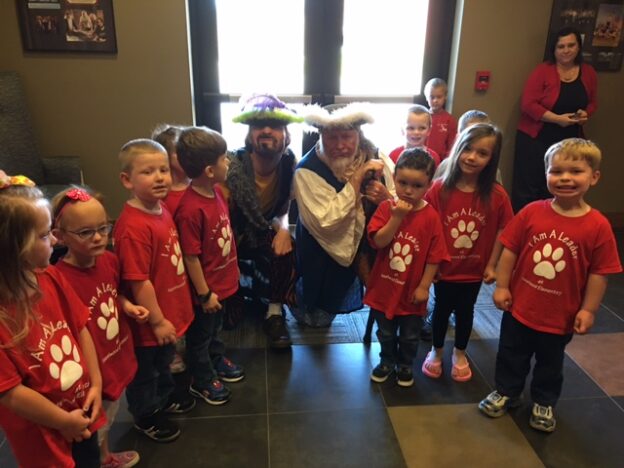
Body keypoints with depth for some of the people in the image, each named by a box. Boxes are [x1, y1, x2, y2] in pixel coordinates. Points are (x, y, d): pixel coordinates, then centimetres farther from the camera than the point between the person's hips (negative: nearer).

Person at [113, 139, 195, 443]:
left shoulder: (162, 210, -2)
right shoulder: (133, 227, -30)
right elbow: (138, 282, -27)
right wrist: (157, 321, -18)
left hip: (171, 311, 8)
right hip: (149, 322, -8)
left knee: (163, 363, 31)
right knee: (144, 371, 18)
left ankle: (164, 398, 55)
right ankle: (145, 417, 41)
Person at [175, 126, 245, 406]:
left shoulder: (217, 191, -5)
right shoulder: (191, 209, -31)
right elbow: (191, 257, -24)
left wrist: (233, 267, 16)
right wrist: (205, 293, -16)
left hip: (223, 281, 8)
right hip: (207, 288, -8)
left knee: (215, 328, 30)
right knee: (200, 336, 17)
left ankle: (217, 361, 52)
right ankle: (202, 381, 37)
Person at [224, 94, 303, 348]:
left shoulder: (288, 163, -15)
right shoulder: (233, 167, -27)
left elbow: (283, 209, -3)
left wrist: (283, 229, -25)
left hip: (264, 233, 3)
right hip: (233, 237, -3)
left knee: (286, 249, -29)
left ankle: (275, 313, -11)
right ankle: (233, 296, 13)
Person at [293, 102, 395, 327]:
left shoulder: (375, 157, -9)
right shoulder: (308, 171, -22)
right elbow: (325, 222, -32)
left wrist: (386, 198, -26)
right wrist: (357, 178, -31)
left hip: (375, 245, 3)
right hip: (327, 259, -2)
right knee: (317, 319, 16)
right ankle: (299, 300, 47)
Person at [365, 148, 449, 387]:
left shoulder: (430, 216, -14)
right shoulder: (386, 207, -10)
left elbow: (434, 256, -11)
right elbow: (378, 241, -20)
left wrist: (424, 286, -10)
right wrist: (397, 217, -29)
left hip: (412, 291, -1)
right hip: (385, 286, 1)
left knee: (409, 336, 20)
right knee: (386, 333, 22)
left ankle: (405, 365, 44)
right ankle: (387, 361, 45)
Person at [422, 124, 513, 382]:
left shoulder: (497, 195, -15)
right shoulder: (439, 189, -18)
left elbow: (502, 231, -4)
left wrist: (491, 265, -2)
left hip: (474, 269, 1)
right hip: (444, 267, -1)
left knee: (465, 311, 20)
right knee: (442, 309, 19)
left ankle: (460, 354, 45)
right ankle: (436, 351, 43)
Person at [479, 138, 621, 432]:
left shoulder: (598, 226, -15)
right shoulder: (532, 212, -11)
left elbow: (599, 273, -9)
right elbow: (510, 250, -5)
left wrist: (588, 310, -8)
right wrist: (501, 286, -5)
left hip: (560, 315, -1)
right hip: (519, 306, 1)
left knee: (550, 364, 22)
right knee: (511, 356, 20)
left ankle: (544, 403, 45)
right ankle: (506, 392, 43)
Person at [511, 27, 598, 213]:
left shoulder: (588, 73, 6)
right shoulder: (543, 70, -9)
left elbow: (592, 102, 18)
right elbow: (528, 104, -15)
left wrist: (585, 114, -5)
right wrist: (557, 118, -20)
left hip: (568, 141, 4)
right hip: (535, 139, -4)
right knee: (527, 188, -2)